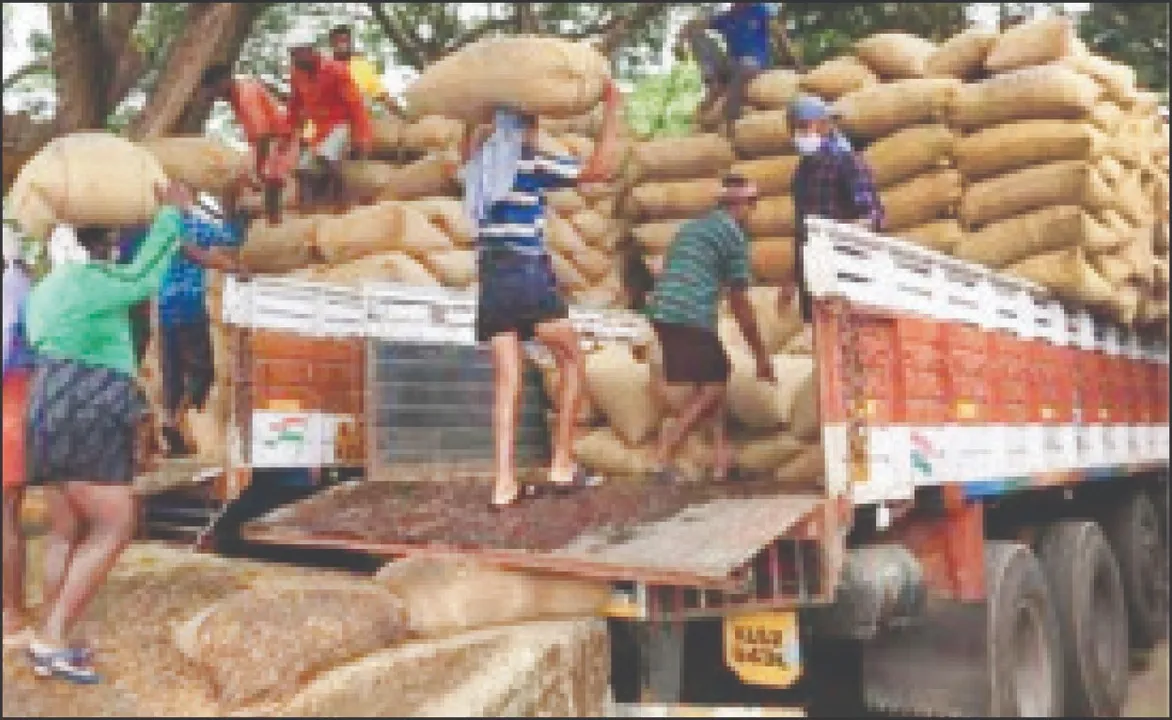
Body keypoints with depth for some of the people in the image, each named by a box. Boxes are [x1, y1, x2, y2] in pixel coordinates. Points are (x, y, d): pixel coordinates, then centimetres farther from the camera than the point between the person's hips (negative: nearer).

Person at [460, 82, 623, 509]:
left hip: (491, 281, 6)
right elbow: (599, 169, -8)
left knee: (507, 381, 5)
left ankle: (504, 482, -2)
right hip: (529, 277, -5)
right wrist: (612, 110, -1)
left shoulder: (479, 163, 14)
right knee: (572, 360, 11)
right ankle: (562, 463, 7)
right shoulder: (532, 163, -4)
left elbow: (469, 144, 40)